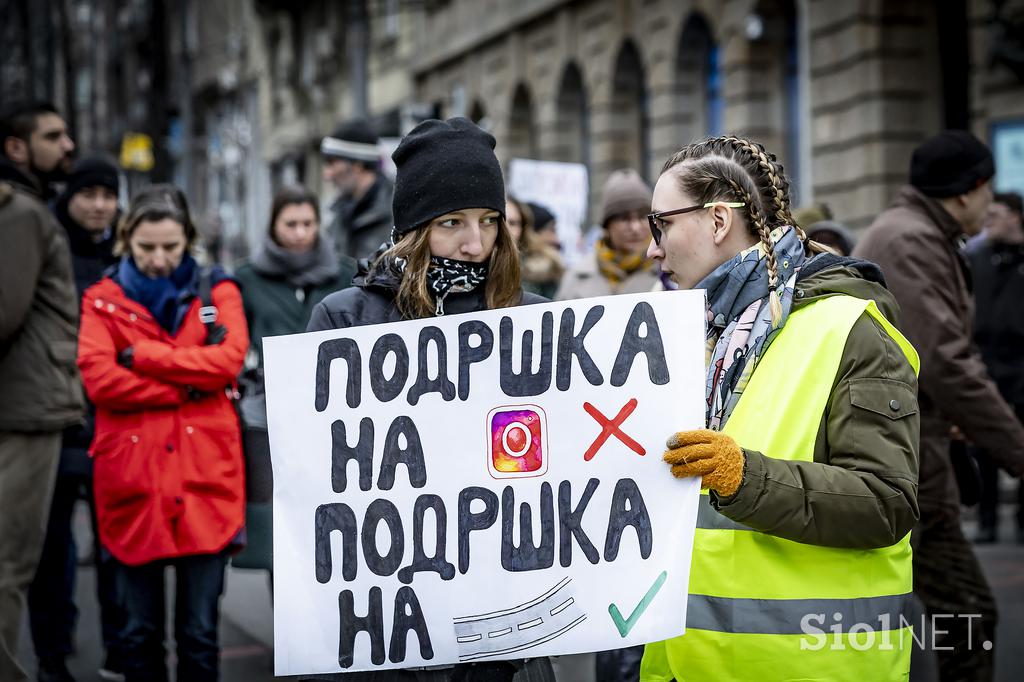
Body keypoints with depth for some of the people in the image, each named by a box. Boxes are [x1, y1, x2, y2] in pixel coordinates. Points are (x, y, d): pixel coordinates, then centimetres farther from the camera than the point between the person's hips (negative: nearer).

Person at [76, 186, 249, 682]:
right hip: (132, 479, 0)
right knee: (140, 631, 8)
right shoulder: (103, 299, 5)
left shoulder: (216, 291, 9)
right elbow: (99, 380, -9)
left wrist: (141, 355, -10)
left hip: (206, 479, 0)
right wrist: (188, 387, -11)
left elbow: (229, 359, -9)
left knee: (199, 631, 3)